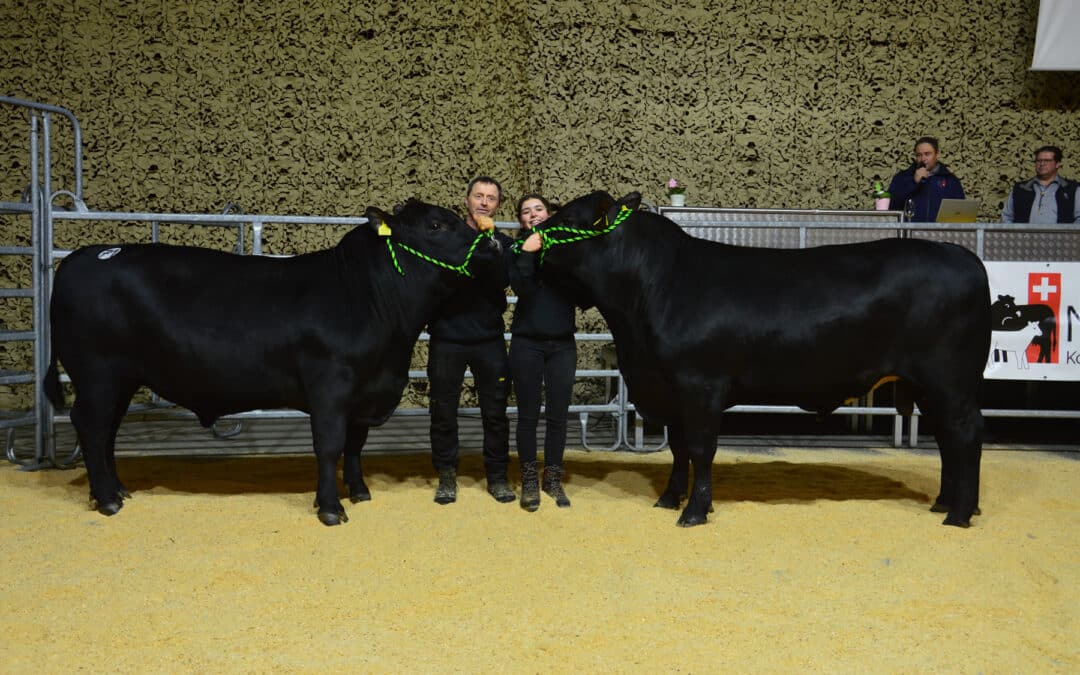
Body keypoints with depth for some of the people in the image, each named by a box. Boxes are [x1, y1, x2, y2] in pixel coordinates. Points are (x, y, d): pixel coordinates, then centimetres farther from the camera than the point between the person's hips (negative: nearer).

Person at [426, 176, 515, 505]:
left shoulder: (503, 244, 9)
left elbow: (501, 280, -11)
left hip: (489, 340, 1)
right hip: (446, 338, -1)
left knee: (495, 411, 5)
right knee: (443, 410, 5)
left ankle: (497, 477, 18)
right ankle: (446, 477, 19)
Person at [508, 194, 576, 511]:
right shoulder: (518, 248, 3)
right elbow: (520, 287, -14)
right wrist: (527, 253, -20)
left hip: (563, 344, 1)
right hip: (527, 343, -1)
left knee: (558, 414, 6)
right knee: (528, 414, 4)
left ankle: (553, 478, 19)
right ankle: (529, 481, 15)